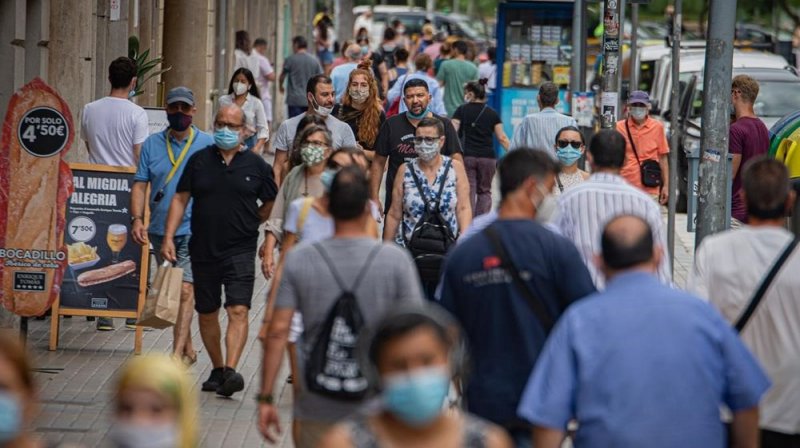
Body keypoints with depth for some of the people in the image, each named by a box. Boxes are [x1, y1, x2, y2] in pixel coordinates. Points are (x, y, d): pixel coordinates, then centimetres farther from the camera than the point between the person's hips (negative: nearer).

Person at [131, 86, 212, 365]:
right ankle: (188, 349, 27)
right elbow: (140, 184, 6)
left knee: (185, 290, -16)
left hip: (193, 230, -4)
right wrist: (137, 219, -8)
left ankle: (177, 355, -20)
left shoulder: (208, 144, 1)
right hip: (159, 230, 4)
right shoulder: (152, 144, 8)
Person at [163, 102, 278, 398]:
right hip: (203, 250, 3)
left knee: (238, 311, -17)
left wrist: (246, 223, 7)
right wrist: (168, 237, -1)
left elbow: (271, 204, 13)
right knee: (206, 314, 11)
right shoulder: (199, 160, 6)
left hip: (240, 251, -3)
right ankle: (217, 370, 26)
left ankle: (231, 371, -26)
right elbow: (180, 199, 7)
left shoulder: (255, 165, 2)